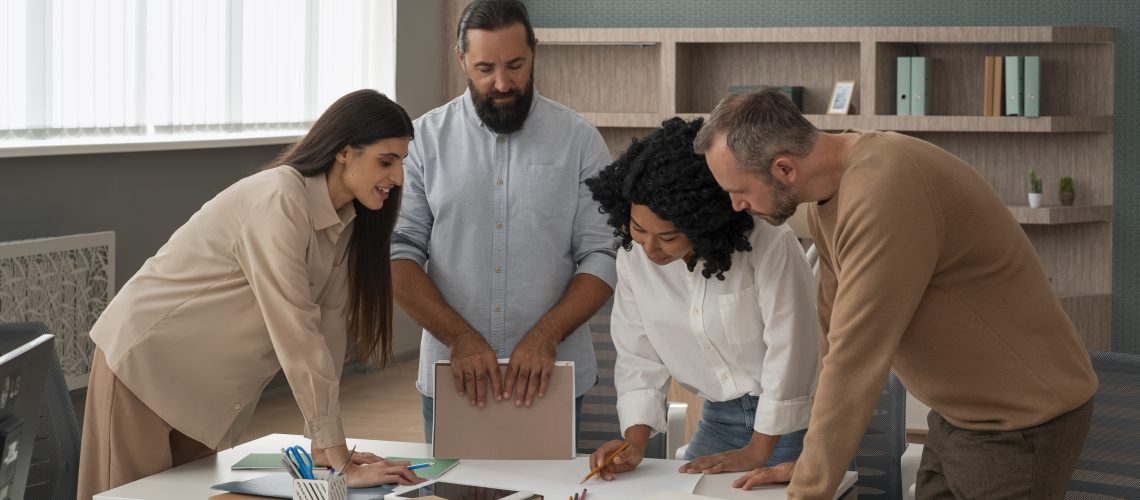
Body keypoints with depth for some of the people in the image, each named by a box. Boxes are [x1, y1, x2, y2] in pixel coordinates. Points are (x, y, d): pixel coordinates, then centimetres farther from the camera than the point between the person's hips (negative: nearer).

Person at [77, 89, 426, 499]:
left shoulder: (346, 220, -1)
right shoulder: (280, 201, -27)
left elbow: (327, 330, -1)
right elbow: (295, 333, -31)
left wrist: (326, 447, -7)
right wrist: (341, 464, -30)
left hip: (207, 384, 8)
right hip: (144, 360, -8)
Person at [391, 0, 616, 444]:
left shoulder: (579, 140, 1)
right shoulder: (426, 138, 2)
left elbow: (602, 257, -3)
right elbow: (399, 255, -4)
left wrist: (546, 333, -18)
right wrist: (459, 336, -16)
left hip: (551, 381, 0)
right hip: (451, 382, 1)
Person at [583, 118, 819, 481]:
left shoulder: (769, 243, -25)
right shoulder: (633, 258, -6)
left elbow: (789, 348, -21)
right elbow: (639, 358, 1)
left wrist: (757, 452, -16)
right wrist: (635, 441, -13)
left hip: (792, 419, -5)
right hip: (720, 418, 5)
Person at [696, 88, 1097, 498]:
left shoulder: (883, 192, -30)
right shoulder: (830, 194, 0)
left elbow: (855, 366, -30)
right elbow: (838, 342, 7)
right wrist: (811, 461, 7)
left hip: (1021, 422, -8)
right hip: (957, 414, 8)